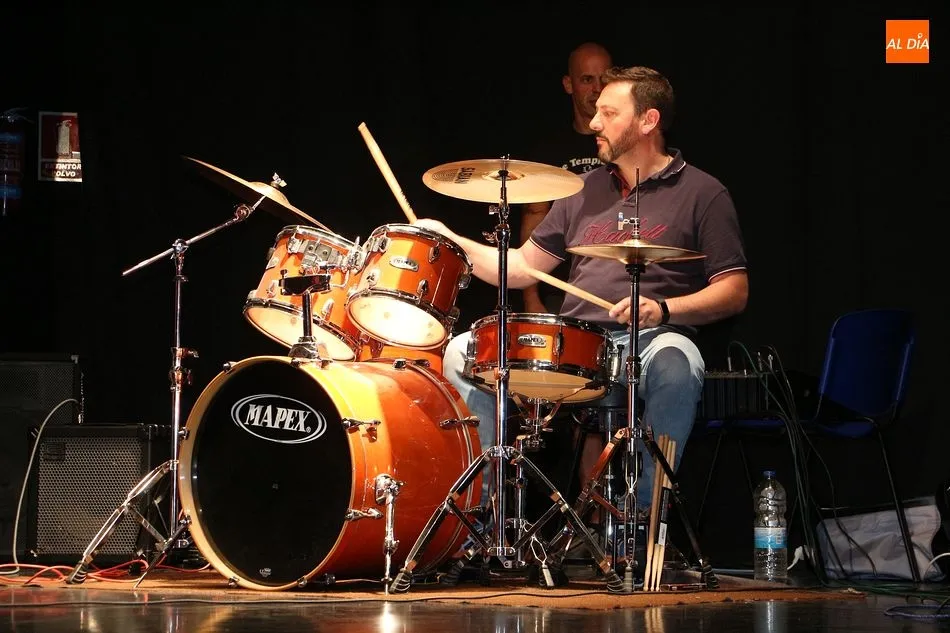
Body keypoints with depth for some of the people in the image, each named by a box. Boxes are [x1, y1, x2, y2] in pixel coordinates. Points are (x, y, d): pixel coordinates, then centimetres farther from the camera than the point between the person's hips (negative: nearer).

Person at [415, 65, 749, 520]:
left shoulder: (701, 194, 4)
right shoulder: (586, 190, 20)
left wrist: (664, 309, -19)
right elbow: (521, 267, 23)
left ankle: (644, 513, -29)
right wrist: (451, 242, 11)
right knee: (461, 352, -12)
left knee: (675, 364, -41)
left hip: (650, 341, -5)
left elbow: (734, 291, -3)